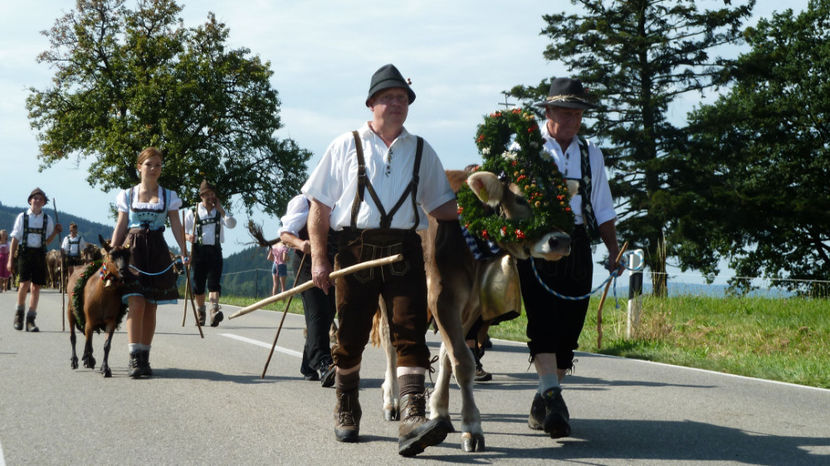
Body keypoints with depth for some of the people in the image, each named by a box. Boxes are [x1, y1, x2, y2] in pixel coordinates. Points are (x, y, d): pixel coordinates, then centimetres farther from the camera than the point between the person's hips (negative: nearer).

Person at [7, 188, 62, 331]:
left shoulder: (47, 219, 10)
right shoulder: (22, 217, 3)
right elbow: (15, 239, 5)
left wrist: (55, 232, -3)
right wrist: (10, 259, 2)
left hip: (40, 254, 3)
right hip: (25, 253, -3)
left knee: (36, 287, 2)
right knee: (25, 283, -16)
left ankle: (30, 320, 8)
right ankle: (19, 312, 8)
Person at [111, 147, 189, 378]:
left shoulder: (168, 196, 10)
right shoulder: (128, 195, 9)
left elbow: (176, 226, 5)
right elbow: (120, 227, 10)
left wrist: (184, 252, -8)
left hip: (157, 252, 1)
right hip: (133, 249, -1)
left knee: (150, 307, 3)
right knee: (136, 304, -14)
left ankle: (144, 357, 11)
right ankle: (134, 358, -14)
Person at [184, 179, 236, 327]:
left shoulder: (220, 212, 13)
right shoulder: (193, 212, 8)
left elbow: (231, 224, -2)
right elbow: (182, 230, 8)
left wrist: (220, 209, -5)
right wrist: (188, 236, -14)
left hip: (215, 250, 0)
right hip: (198, 250, 0)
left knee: (214, 282, -14)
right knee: (198, 283, 2)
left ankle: (214, 310, -29)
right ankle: (201, 311, 19)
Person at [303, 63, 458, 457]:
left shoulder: (421, 151, 17)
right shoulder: (346, 146, 9)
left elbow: (441, 205, 21)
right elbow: (319, 206, 7)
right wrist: (318, 258, -1)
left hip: (404, 251, 1)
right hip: (355, 250, -1)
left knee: (410, 331, -12)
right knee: (351, 334, 6)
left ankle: (411, 418, -21)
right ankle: (346, 411, 27)